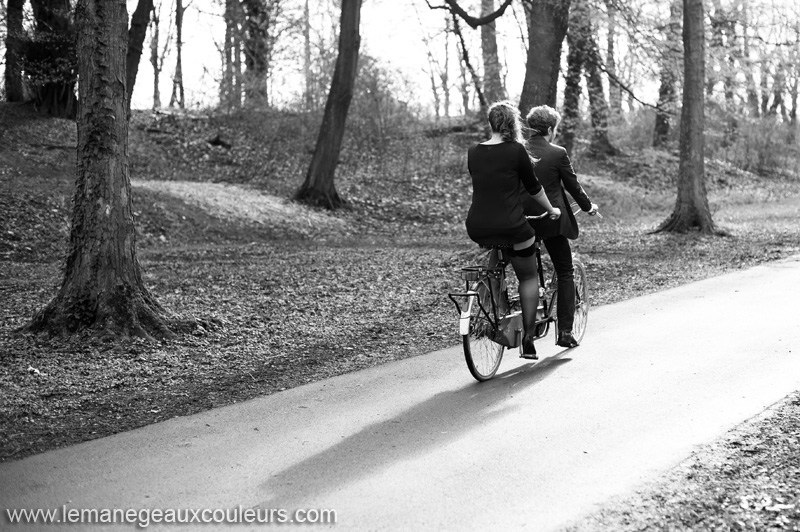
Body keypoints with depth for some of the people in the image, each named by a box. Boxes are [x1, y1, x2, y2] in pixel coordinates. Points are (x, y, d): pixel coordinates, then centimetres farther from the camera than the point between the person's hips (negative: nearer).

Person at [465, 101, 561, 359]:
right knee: (529, 277, 16)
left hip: (477, 228, 4)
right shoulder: (516, 150, -6)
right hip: (511, 227, -4)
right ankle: (528, 340, 13)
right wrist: (551, 210, 21)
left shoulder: (473, 153, 6)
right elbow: (534, 188, 3)